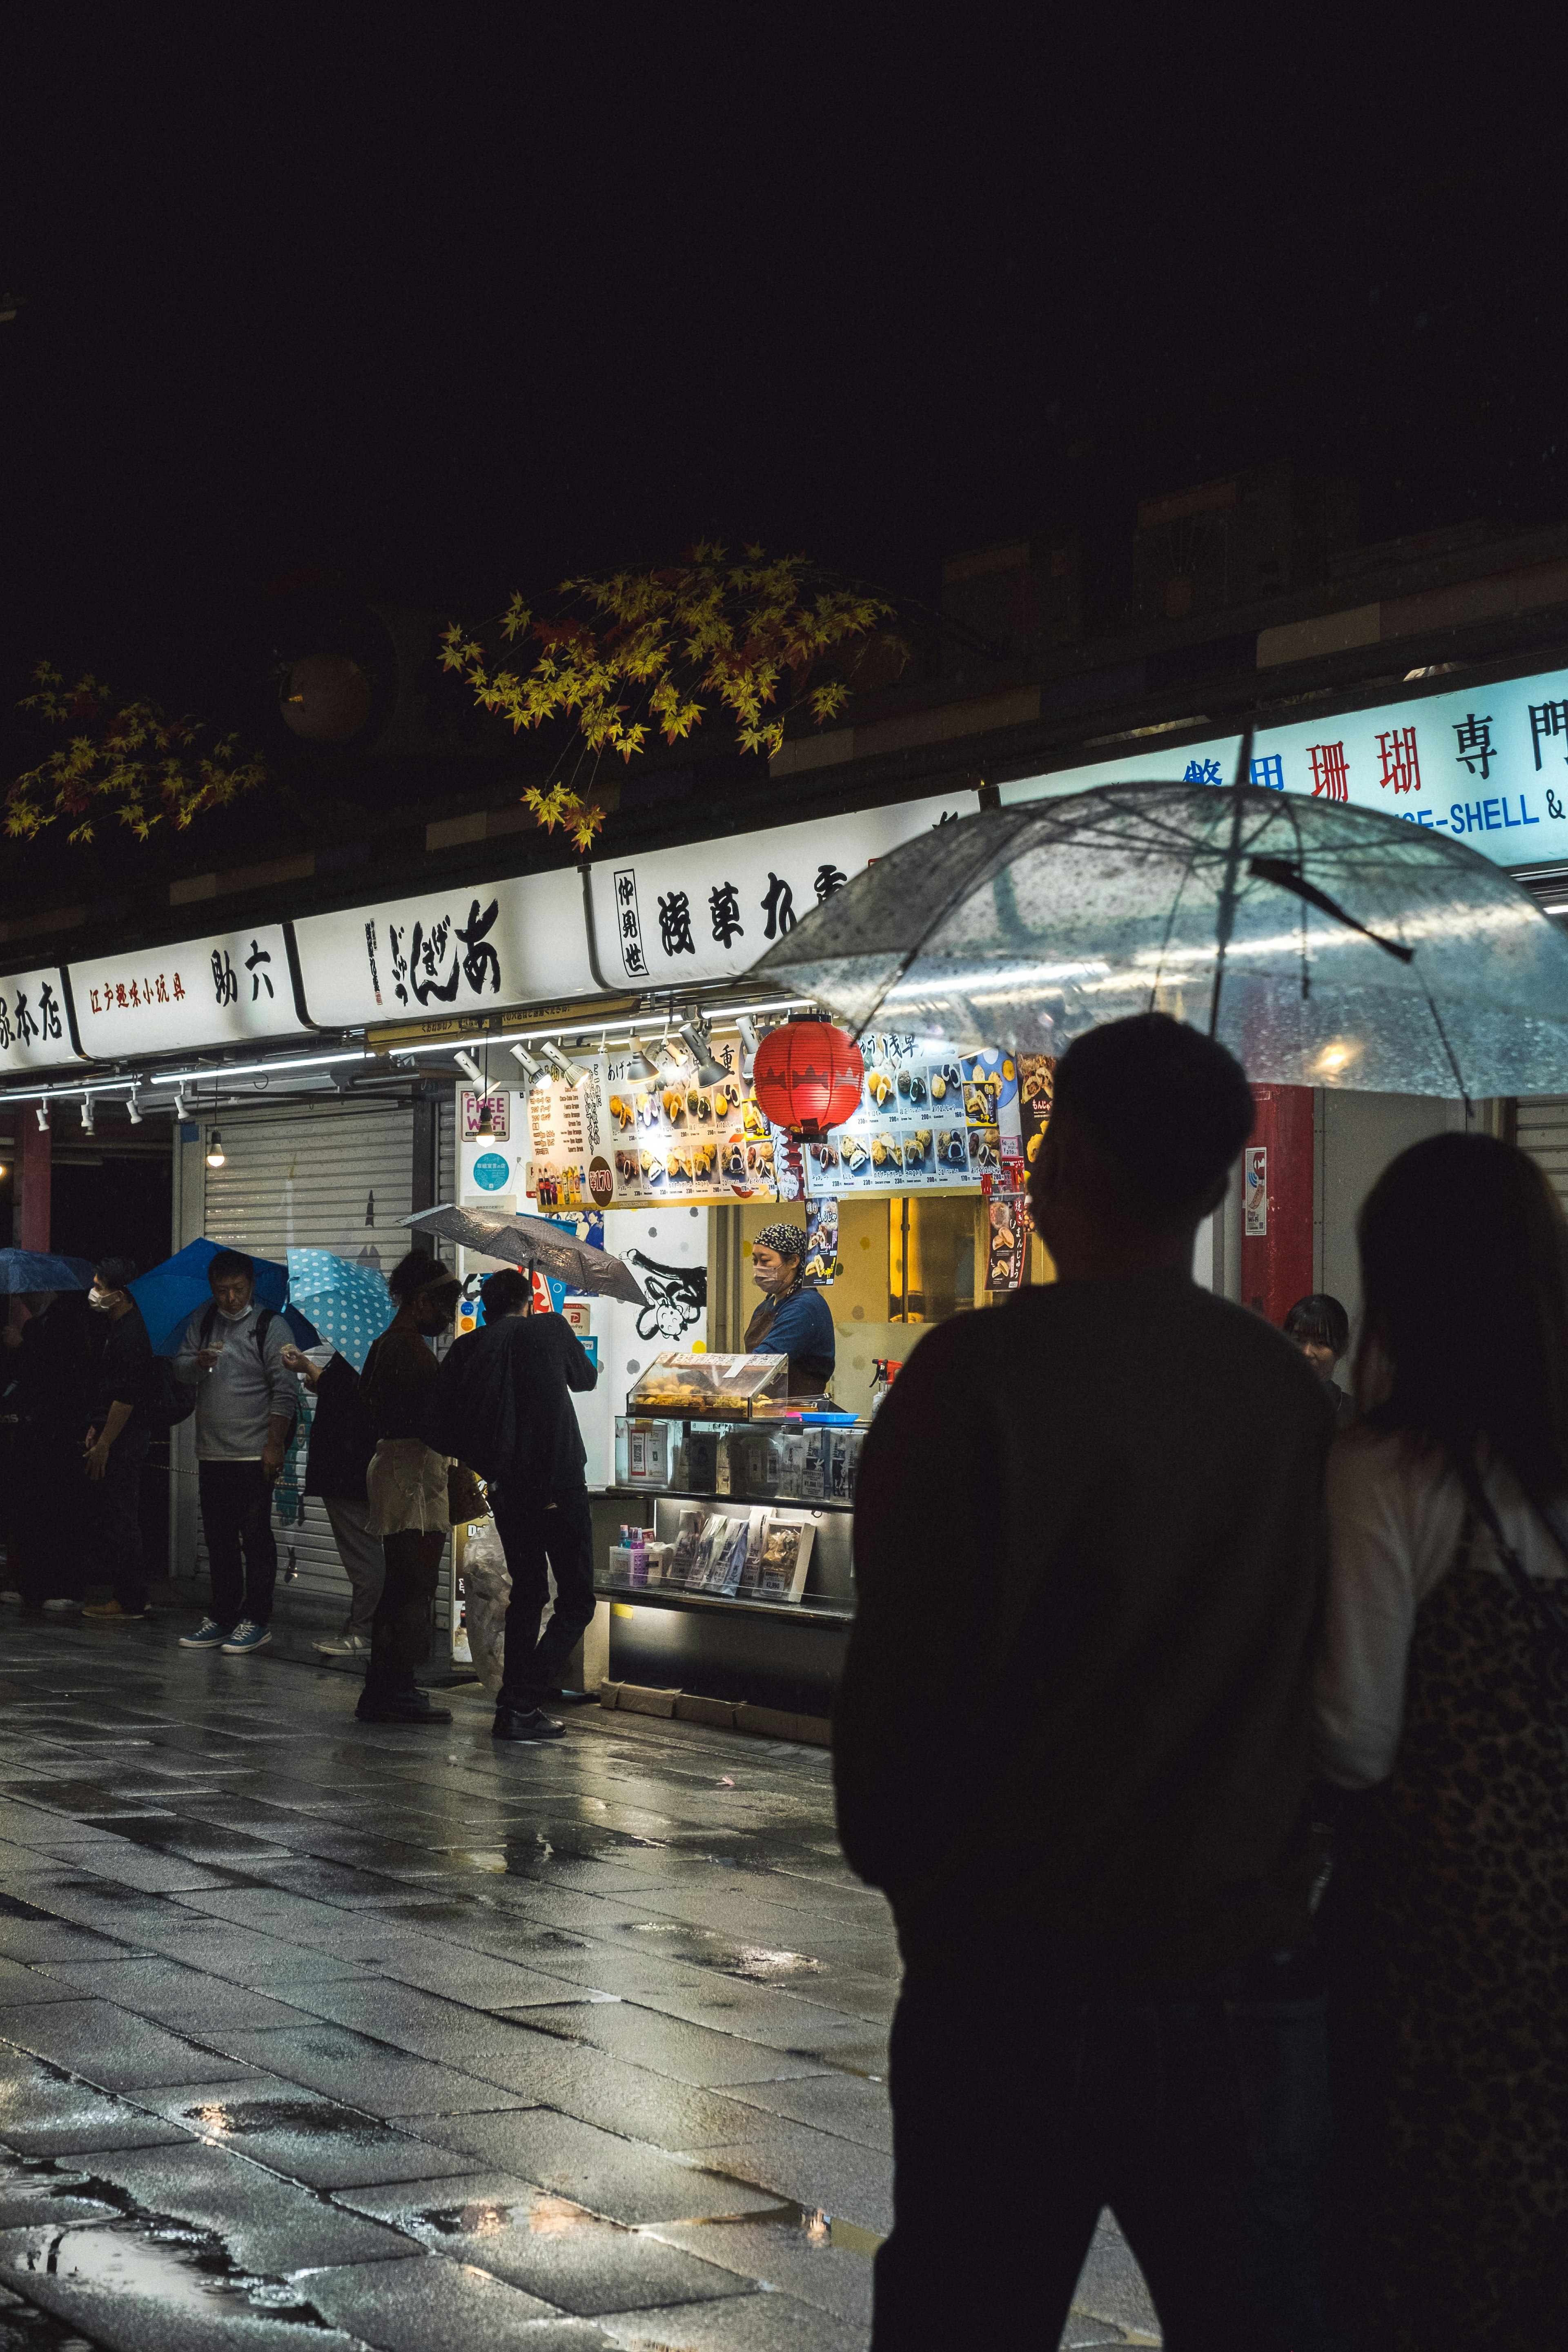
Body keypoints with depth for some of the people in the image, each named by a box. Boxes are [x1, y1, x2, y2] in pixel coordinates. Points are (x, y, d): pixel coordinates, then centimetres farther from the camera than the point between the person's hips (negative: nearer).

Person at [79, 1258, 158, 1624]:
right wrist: (96, 1430, 22)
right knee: (115, 1520, 14)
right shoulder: (120, 1329, 15)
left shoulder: (130, 1334, -18)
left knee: (119, 1521, -7)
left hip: (124, 1442, -10)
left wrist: (104, 1444, -20)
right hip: (116, 1438, 10)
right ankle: (130, 1597, 19)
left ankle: (130, 1603, -3)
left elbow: (127, 1397, -22)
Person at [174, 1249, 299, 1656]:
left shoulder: (270, 1325, -4)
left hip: (254, 1455, -5)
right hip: (211, 1453, 5)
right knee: (218, 1538, 11)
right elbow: (179, 1370, 7)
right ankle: (222, 1617, 19)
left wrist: (275, 1445, -11)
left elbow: (285, 1390, -6)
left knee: (255, 1537, -4)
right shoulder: (203, 1322, 12)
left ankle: (256, 1620, 2)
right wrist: (199, 1363, -16)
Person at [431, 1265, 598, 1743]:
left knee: (527, 1593, 21)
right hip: (559, 1486, -4)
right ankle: (523, 1705, -10)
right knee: (576, 1600, 2)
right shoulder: (551, 1330, 0)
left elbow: (447, 1422, 0)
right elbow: (587, 1379, 19)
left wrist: (487, 1467, 13)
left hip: (506, 1490, 4)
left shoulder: (467, 1349, 5)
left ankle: (514, 1700, 19)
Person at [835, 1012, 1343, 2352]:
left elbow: (903, 1674, -11)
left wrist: (897, 1862, 6)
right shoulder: (1297, 1396, 0)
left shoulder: (984, 1372, -11)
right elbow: (1333, 1697, 7)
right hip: (1255, 1997, 3)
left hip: (1012, 1988, -3)